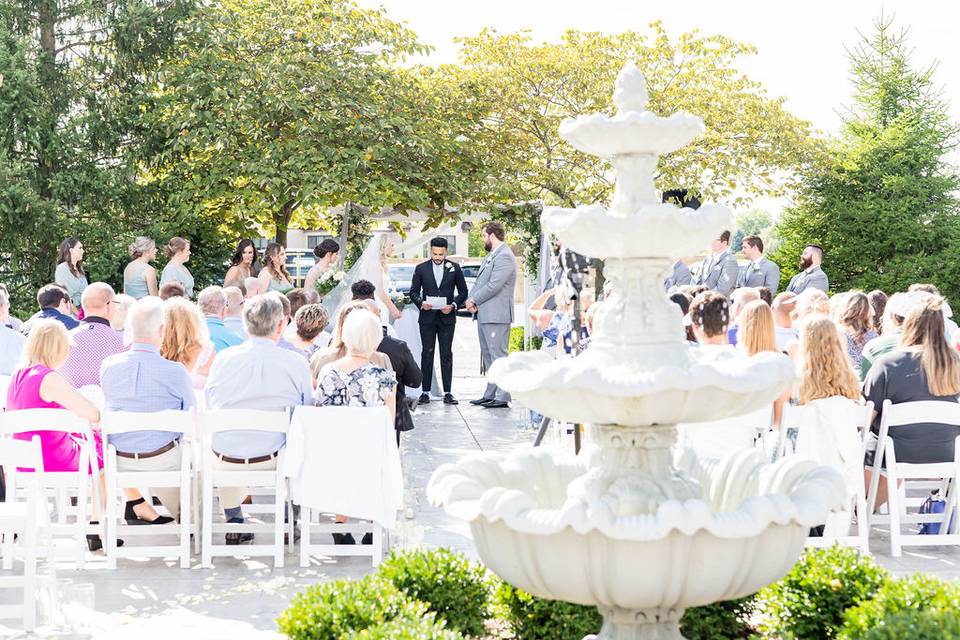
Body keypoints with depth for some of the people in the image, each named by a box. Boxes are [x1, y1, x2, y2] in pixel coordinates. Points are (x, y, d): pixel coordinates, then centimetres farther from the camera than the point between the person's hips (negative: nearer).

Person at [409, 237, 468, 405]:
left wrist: (453, 305, -8)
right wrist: (420, 303, -13)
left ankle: (447, 393, 2)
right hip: (427, 317, 0)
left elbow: (463, 292, 8)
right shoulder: (421, 268, 5)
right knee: (427, 354, 1)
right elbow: (413, 292, 7)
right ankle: (425, 392, 4)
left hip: (447, 317, 0)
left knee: (447, 355, 0)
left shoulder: (454, 268, 5)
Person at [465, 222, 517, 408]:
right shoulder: (491, 255, 18)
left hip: (496, 315, -11)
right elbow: (479, 281, 18)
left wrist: (474, 300, -10)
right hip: (484, 314, 11)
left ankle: (502, 397, -9)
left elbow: (493, 286, -20)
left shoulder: (504, 257, -14)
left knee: (498, 355, -10)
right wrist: (471, 300, 1)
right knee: (487, 356, 14)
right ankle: (490, 394, 21)